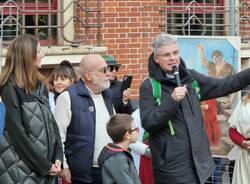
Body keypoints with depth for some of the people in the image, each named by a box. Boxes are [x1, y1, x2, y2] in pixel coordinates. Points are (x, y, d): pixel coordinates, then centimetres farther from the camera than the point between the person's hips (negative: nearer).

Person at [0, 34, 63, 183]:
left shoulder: (40, 86, 11)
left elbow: (51, 122, 12)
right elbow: (17, 133, -16)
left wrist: (58, 157, -2)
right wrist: (44, 166, -14)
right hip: (22, 170, -7)